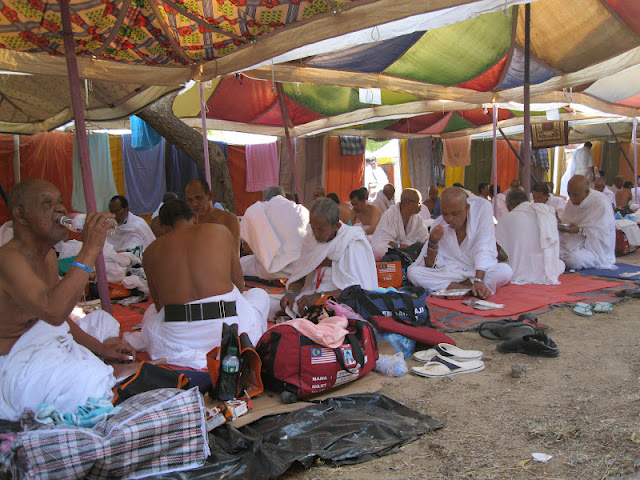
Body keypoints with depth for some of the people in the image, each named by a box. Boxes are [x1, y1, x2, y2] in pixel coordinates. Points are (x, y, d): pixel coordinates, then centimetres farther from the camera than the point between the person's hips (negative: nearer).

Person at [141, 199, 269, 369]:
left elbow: (159, 304, 15)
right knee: (259, 294, 31)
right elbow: (239, 283, 13)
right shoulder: (221, 231, 7)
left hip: (176, 339, 1)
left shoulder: (151, 252, 9)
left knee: (151, 312, 37)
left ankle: (187, 355, 10)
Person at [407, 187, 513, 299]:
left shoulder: (482, 208, -11)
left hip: (481, 271, -1)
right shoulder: (439, 225, -5)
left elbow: (484, 250, -19)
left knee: (506, 271, -33)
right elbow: (430, 266, -6)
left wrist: (478, 281, -32)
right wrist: (433, 242, -24)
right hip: (449, 272, 2)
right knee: (412, 272, -23)